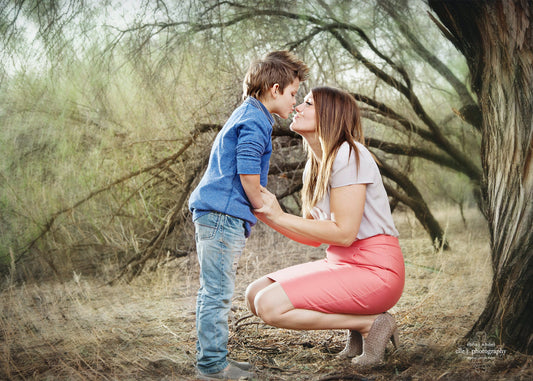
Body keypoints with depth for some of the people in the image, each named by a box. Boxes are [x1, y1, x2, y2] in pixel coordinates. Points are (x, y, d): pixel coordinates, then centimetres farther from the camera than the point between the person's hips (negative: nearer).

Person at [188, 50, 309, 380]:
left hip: (215, 215, 11)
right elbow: (247, 175, -18)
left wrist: (260, 204, 18)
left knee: (214, 291, 14)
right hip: (223, 215, -11)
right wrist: (263, 207, -3)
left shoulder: (247, 115, 21)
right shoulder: (256, 121, -12)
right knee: (218, 292, -5)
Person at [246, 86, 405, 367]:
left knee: (270, 306, -20)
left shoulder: (348, 155, -14)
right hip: (340, 262, 9)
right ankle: (358, 324, 5)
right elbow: (314, 237, 13)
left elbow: (343, 233, -19)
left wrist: (279, 216, -13)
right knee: (255, 294, 2)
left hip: (373, 269, -9)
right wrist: (265, 215, 2)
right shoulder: (315, 167, 14)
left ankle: (370, 322, -6)